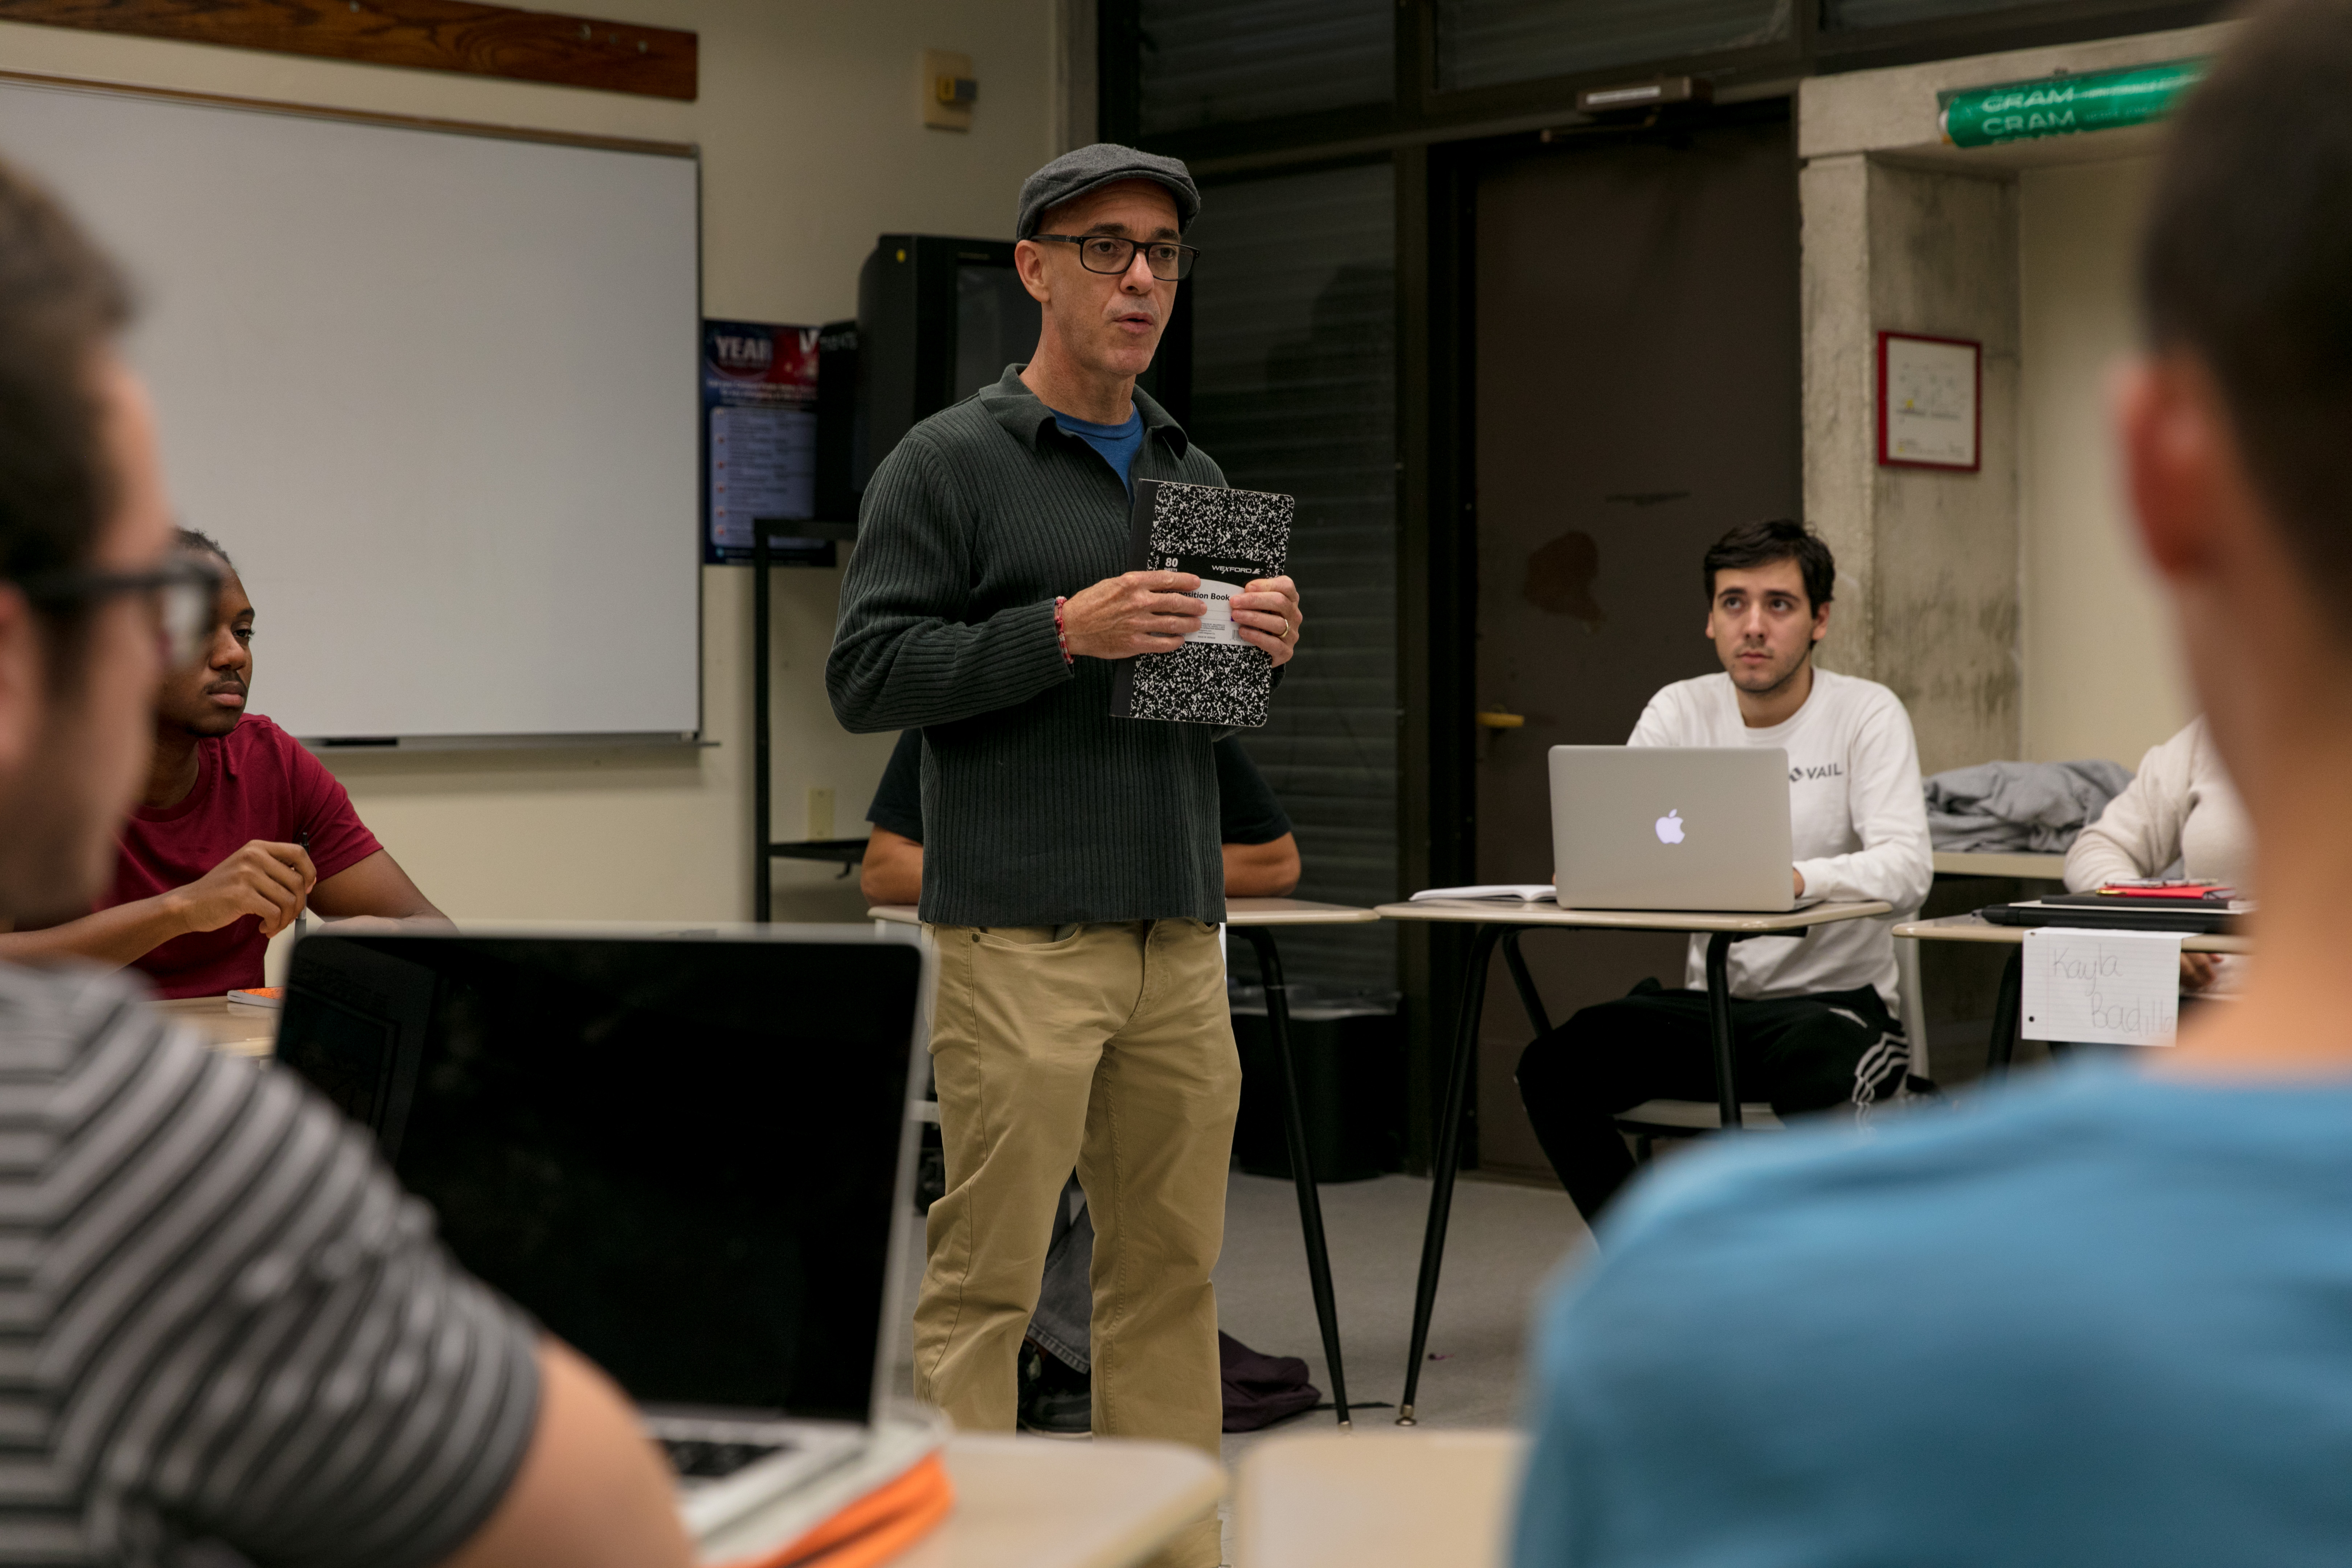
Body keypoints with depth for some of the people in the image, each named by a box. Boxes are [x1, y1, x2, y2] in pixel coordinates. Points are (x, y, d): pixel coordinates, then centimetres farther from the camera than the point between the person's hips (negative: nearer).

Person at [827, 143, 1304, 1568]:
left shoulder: (1194, 472, 18)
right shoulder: (952, 464, -2)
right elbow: (867, 675, -9)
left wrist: (1271, 645, 2)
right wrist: (1062, 634, -18)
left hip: (1181, 935, 6)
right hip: (1021, 939, -6)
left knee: (1172, 1265, 9)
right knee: (986, 1275, -5)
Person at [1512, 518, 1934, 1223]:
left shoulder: (1867, 714, -6)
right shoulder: (1680, 711, 4)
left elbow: (1907, 867, -20)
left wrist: (1797, 879, -41)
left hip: (1837, 1000, -4)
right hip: (1710, 1004, 4)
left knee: (1822, 1075, -38)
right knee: (1552, 1067, -20)